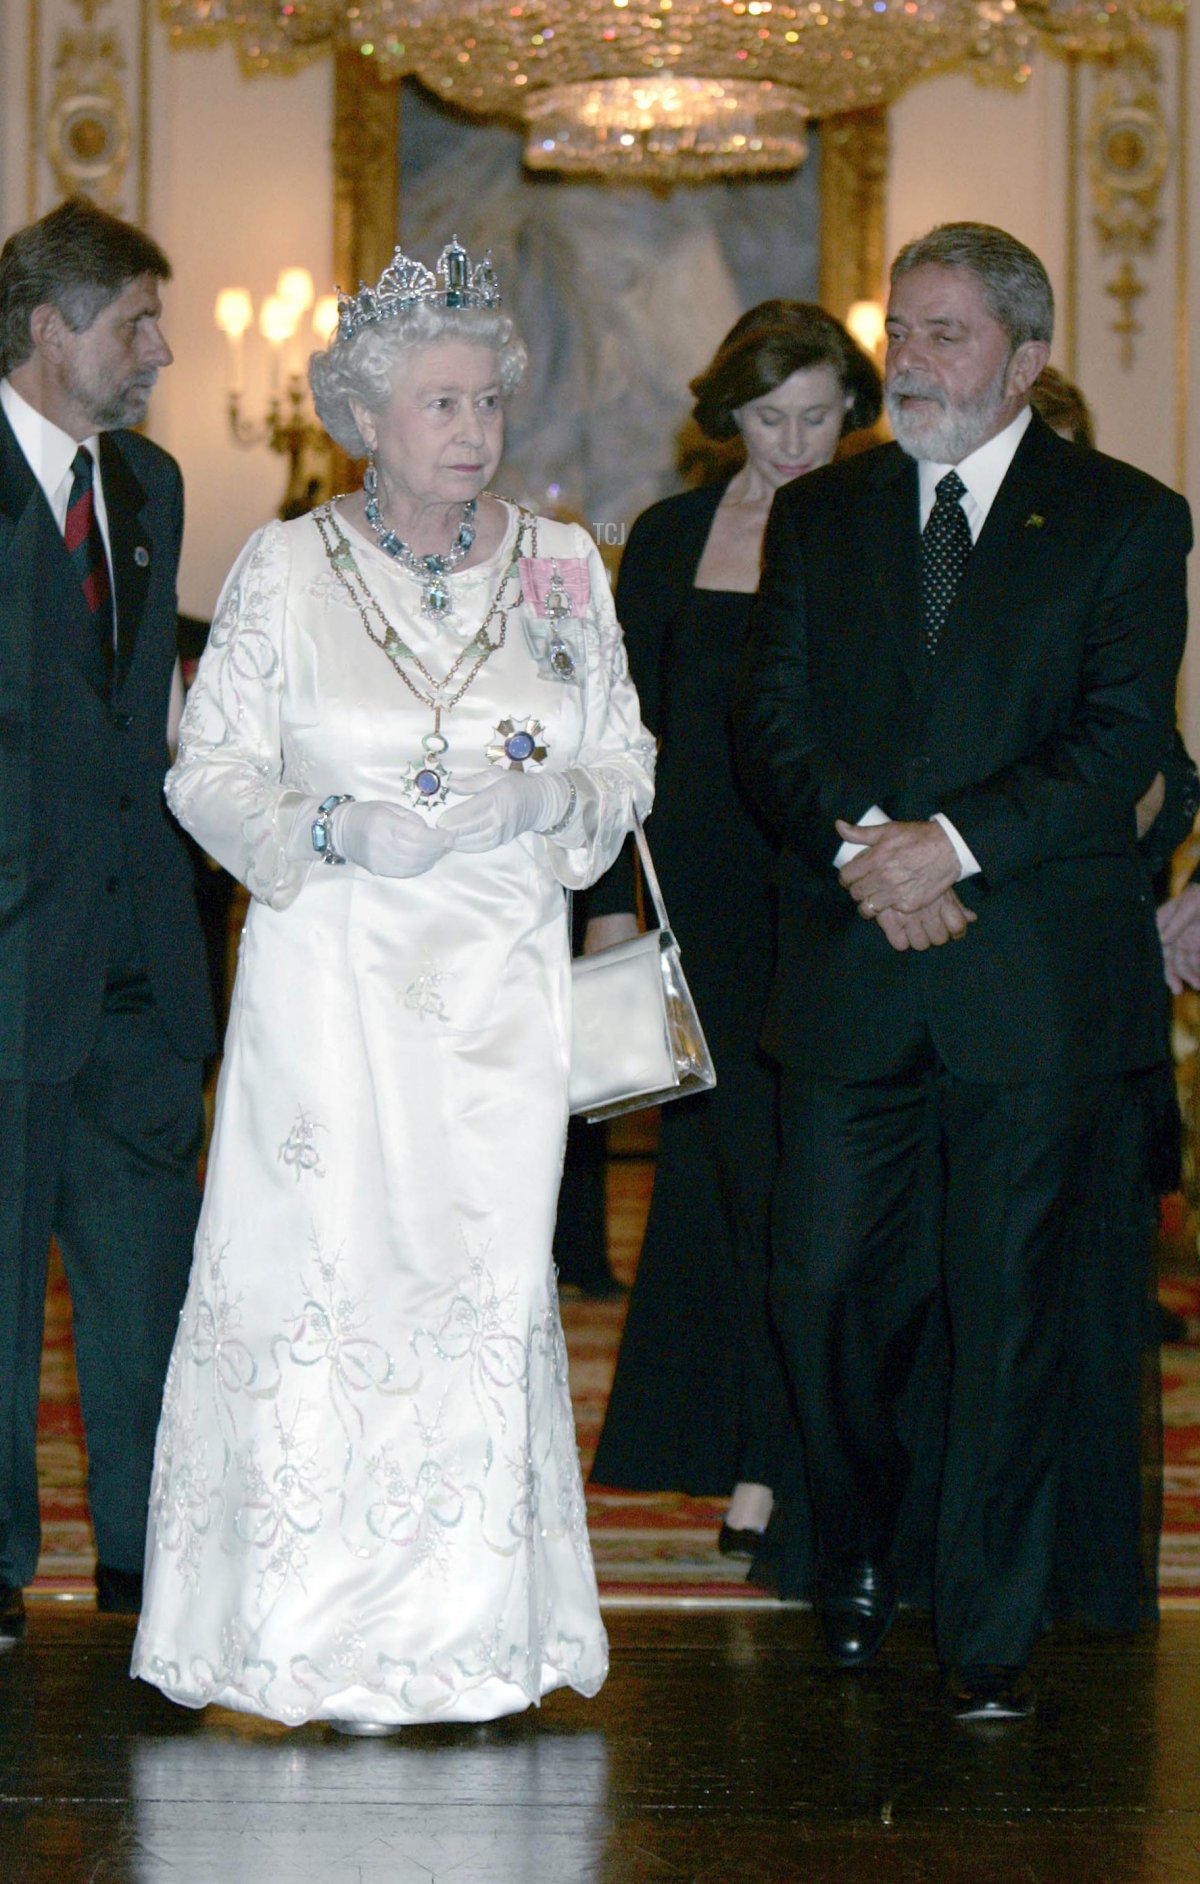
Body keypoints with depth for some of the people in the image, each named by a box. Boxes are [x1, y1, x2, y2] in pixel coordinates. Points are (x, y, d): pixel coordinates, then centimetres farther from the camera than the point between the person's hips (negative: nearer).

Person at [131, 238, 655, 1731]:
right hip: (335, 980, -2)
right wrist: (342, 831, -14)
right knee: (330, 1283, -5)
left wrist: (537, 801, -10)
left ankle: (473, 1634, 8)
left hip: (501, 991, 2)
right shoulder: (284, 568, 2)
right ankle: (331, 1646, 4)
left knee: (486, 1280, -1)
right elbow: (208, 772, 3)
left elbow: (625, 766, 11)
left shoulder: (562, 567, 8)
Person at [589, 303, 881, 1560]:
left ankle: (769, 1460, 5)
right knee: (728, 1163, 1)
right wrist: (609, 899, 4)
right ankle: (753, 1460, 9)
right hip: (704, 902, 2)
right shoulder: (670, 540, 9)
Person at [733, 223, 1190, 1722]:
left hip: (1034, 969, -2)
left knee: (1009, 1307, 2)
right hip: (850, 970, 2)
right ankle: (857, 1549, 27)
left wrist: (955, 842, -18)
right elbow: (771, 712, 4)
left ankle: (987, 1636, 11)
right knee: (823, 1286, 1)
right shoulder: (818, 514, 12)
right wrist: (859, 840, -14)